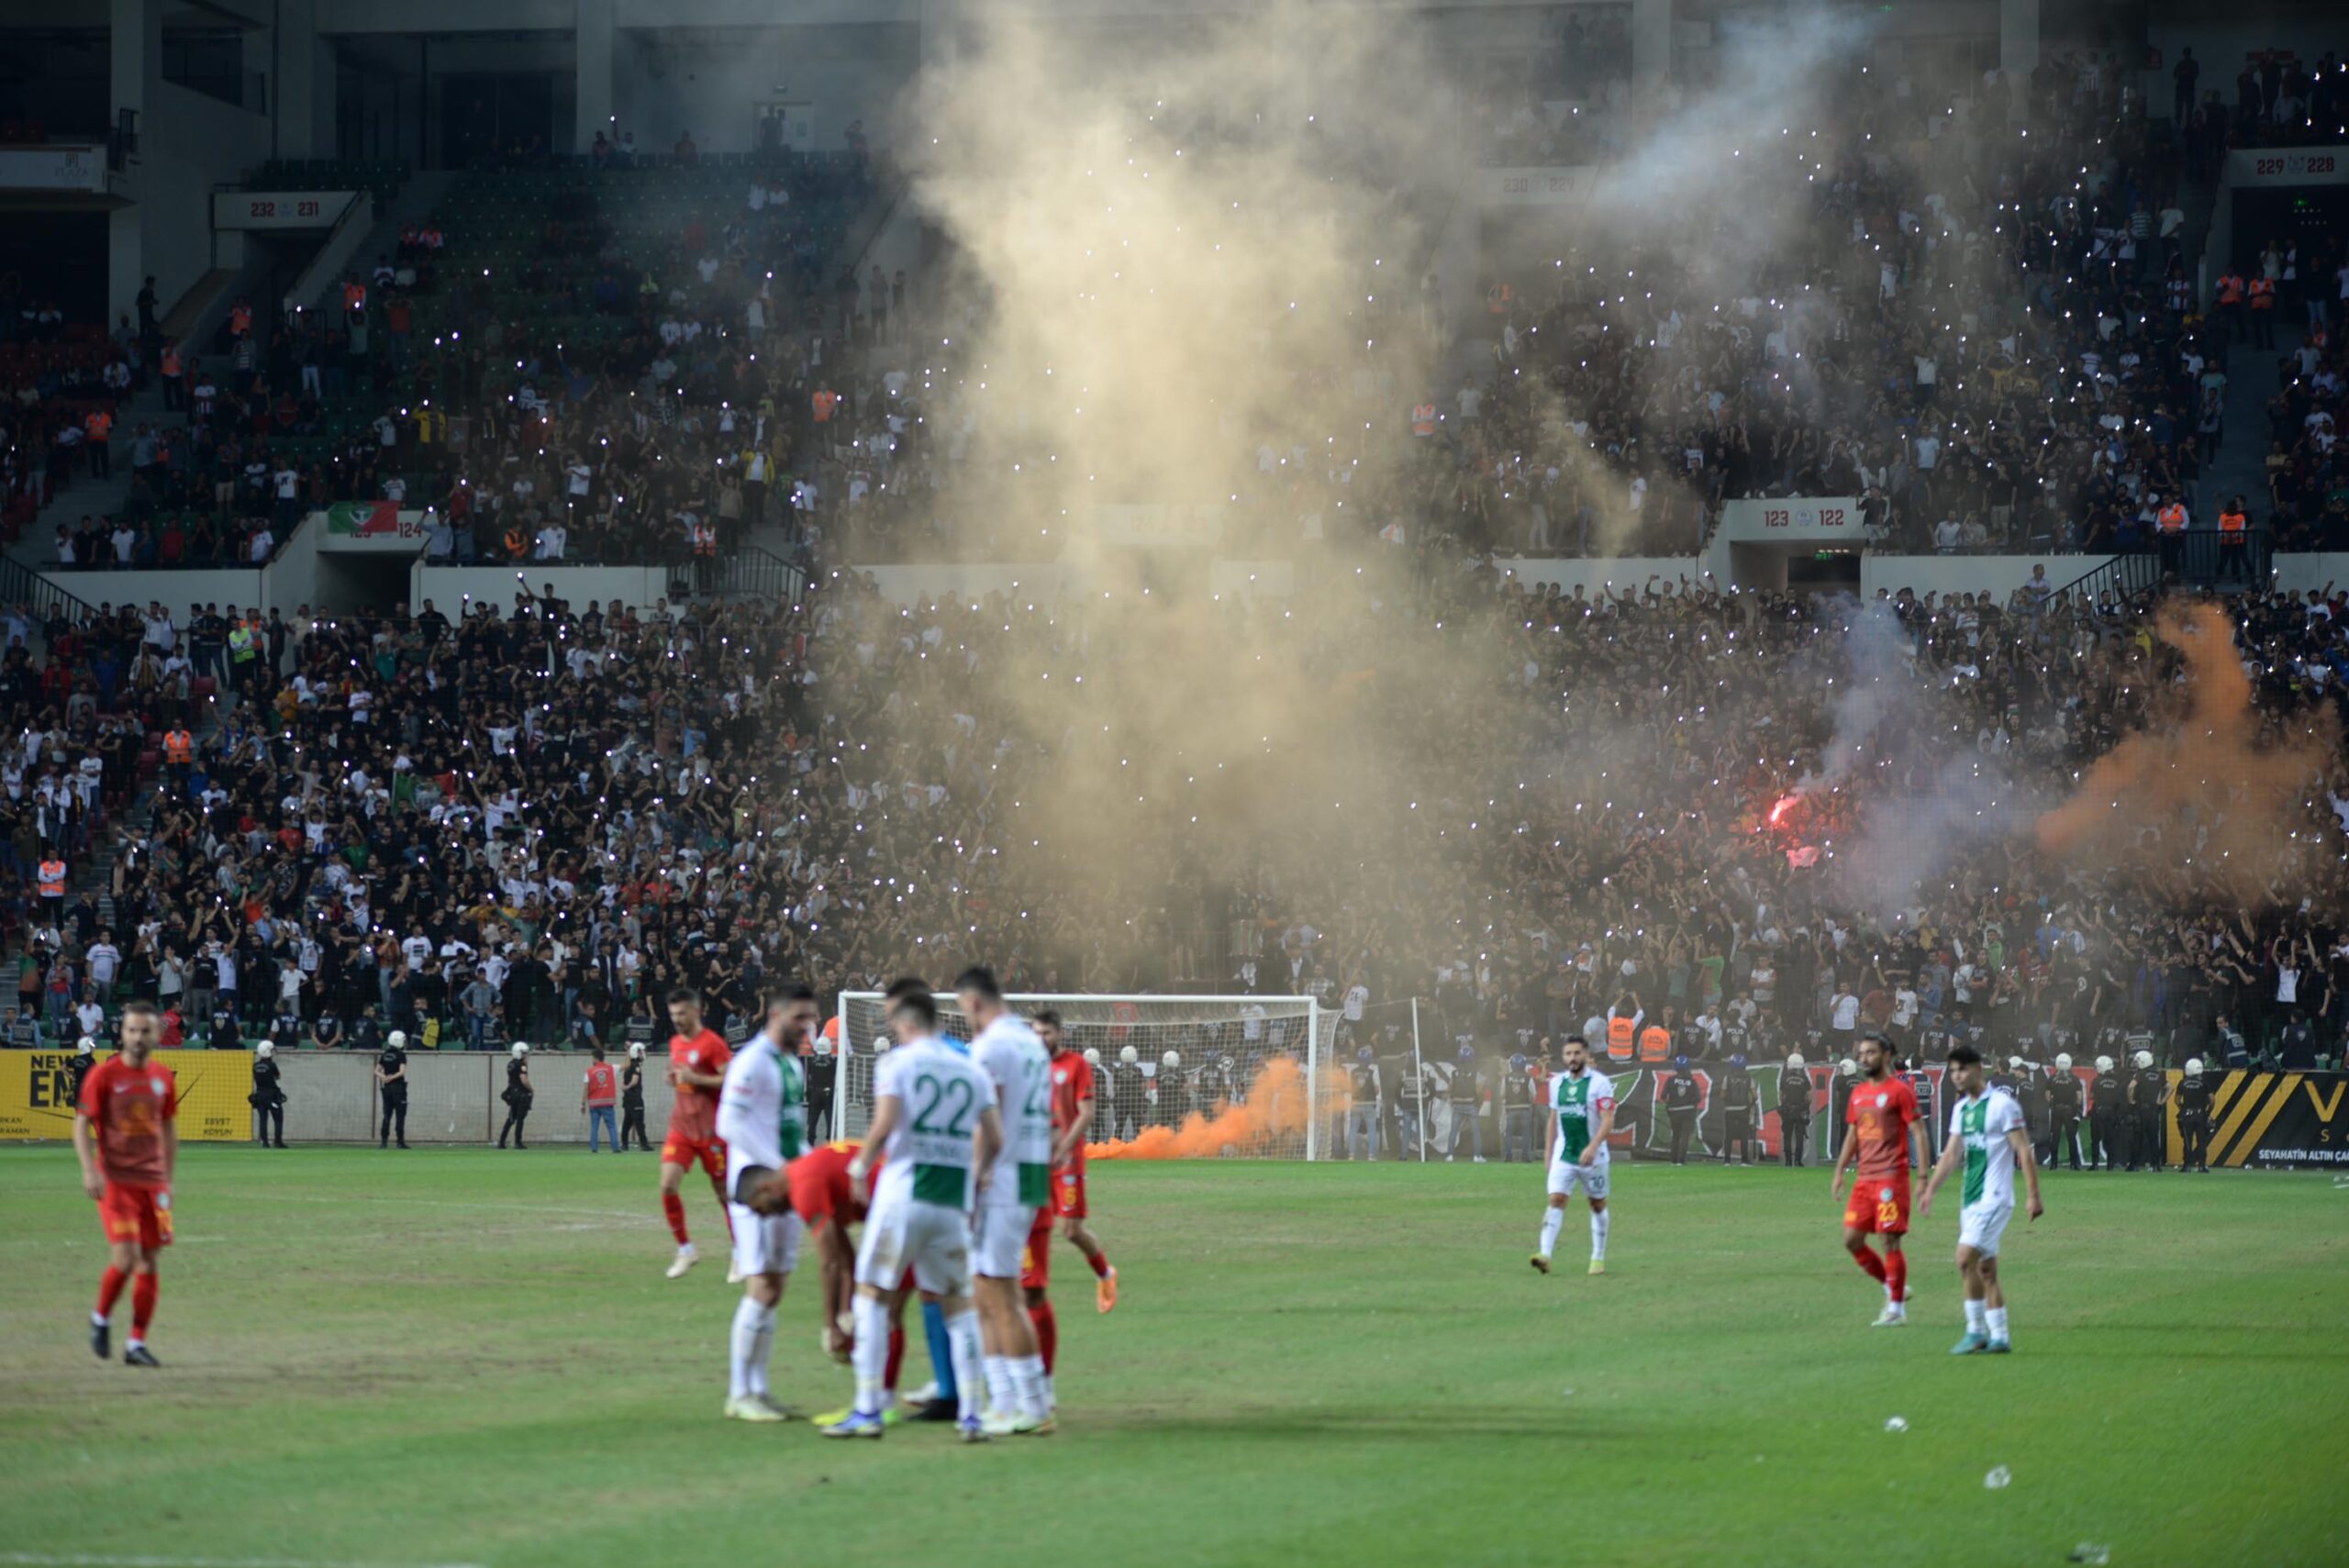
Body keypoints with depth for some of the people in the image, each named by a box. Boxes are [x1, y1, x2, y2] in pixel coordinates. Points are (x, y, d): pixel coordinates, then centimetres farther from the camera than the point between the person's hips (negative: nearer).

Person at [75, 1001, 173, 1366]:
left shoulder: (163, 1078, 8)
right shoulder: (103, 1075, -5)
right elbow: (82, 1124, -4)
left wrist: (168, 1178, 15)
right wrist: (90, 1171, -16)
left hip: (153, 1182, 4)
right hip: (115, 1181, -4)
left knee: (148, 1262, 2)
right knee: (125, 1257, -14)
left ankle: (137, 1344, 8)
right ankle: (101, 1319, 13)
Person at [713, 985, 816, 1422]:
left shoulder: (792, 1063, 17)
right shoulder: (753, 1062, -12)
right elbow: (730, 1123, -18)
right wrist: (777, 1167, -20)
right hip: (757, 1184, -9)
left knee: (775, 1289, 9)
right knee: (761, 1289, -12)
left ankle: (757, 1389, 14)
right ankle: (739, 1394, -8)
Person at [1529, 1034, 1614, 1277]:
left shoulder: (1599, 1083, -9)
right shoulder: (1557, 1083, 7)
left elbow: (1608, 1120, -16)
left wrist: (1593, 1147, -29)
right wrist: (1548, 1153, 15)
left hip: (1592, 1157, -3)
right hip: (1563, 1156, 3)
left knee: (1598, 1205, 10)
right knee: (1556, 1200, -12)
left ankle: (1598, 1258, 22)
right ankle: (1545, 1254, -23)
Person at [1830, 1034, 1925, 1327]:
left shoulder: (1898, 1091, -7)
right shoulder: (1858, 1093, 14)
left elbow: (1918, 1134, -8)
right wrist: (1839, 1174, 17)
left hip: (1891, 1178, -7)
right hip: (1865, 1179, 7)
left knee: (1890, 1240, -6)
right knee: (1852, 1240, 3)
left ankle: (1896, 1308, 3)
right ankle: (1894, 1289, 18)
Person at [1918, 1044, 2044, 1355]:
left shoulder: (2001, 1104, -9)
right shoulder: (1960, 1109, 13)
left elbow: (2024, 1151, -10)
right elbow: (1951, 1155, 18)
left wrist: (2034, 1197, -14)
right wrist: (1930, 1191, 11)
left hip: (1994, 1198, -8)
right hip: (1972, 1199, 8)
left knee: (1966, 1258, -16)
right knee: (1986, 1268, 8)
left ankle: (1976, 1330, -9)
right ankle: (1999, 1337, 11)